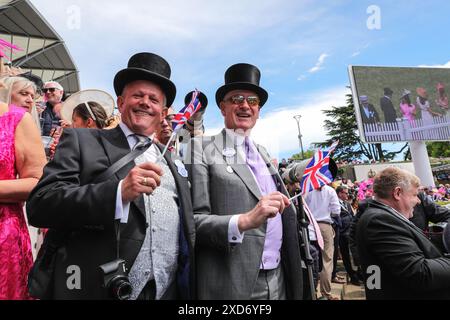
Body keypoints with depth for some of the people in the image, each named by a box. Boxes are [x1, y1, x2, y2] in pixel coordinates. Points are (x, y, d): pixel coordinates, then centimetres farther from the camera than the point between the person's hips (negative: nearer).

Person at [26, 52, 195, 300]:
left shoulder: (172, 159, 12)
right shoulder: (81, 140, 1)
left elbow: (186, 227, 13)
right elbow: (39, 205, -11)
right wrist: (118, 191, -23)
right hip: (97, 288, -3)